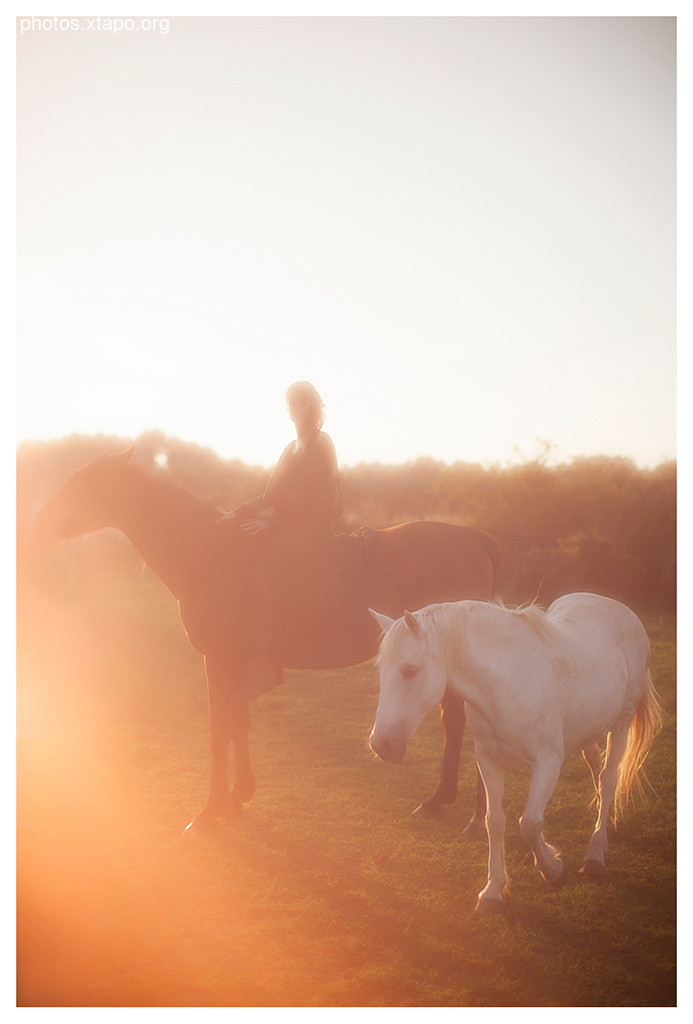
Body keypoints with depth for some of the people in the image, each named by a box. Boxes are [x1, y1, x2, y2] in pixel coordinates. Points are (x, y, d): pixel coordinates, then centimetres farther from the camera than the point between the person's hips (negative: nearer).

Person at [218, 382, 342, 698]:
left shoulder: (320, 446, -5)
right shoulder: (293, 449, 22)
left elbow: (310, 499, -14)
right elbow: (271, 497, 20)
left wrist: (270, 523, -17)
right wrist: (238, 513, 7)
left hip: (313, 527, -9)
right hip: (288, 527, 9)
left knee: (262, 573, -29)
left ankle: (258, 665, -32)